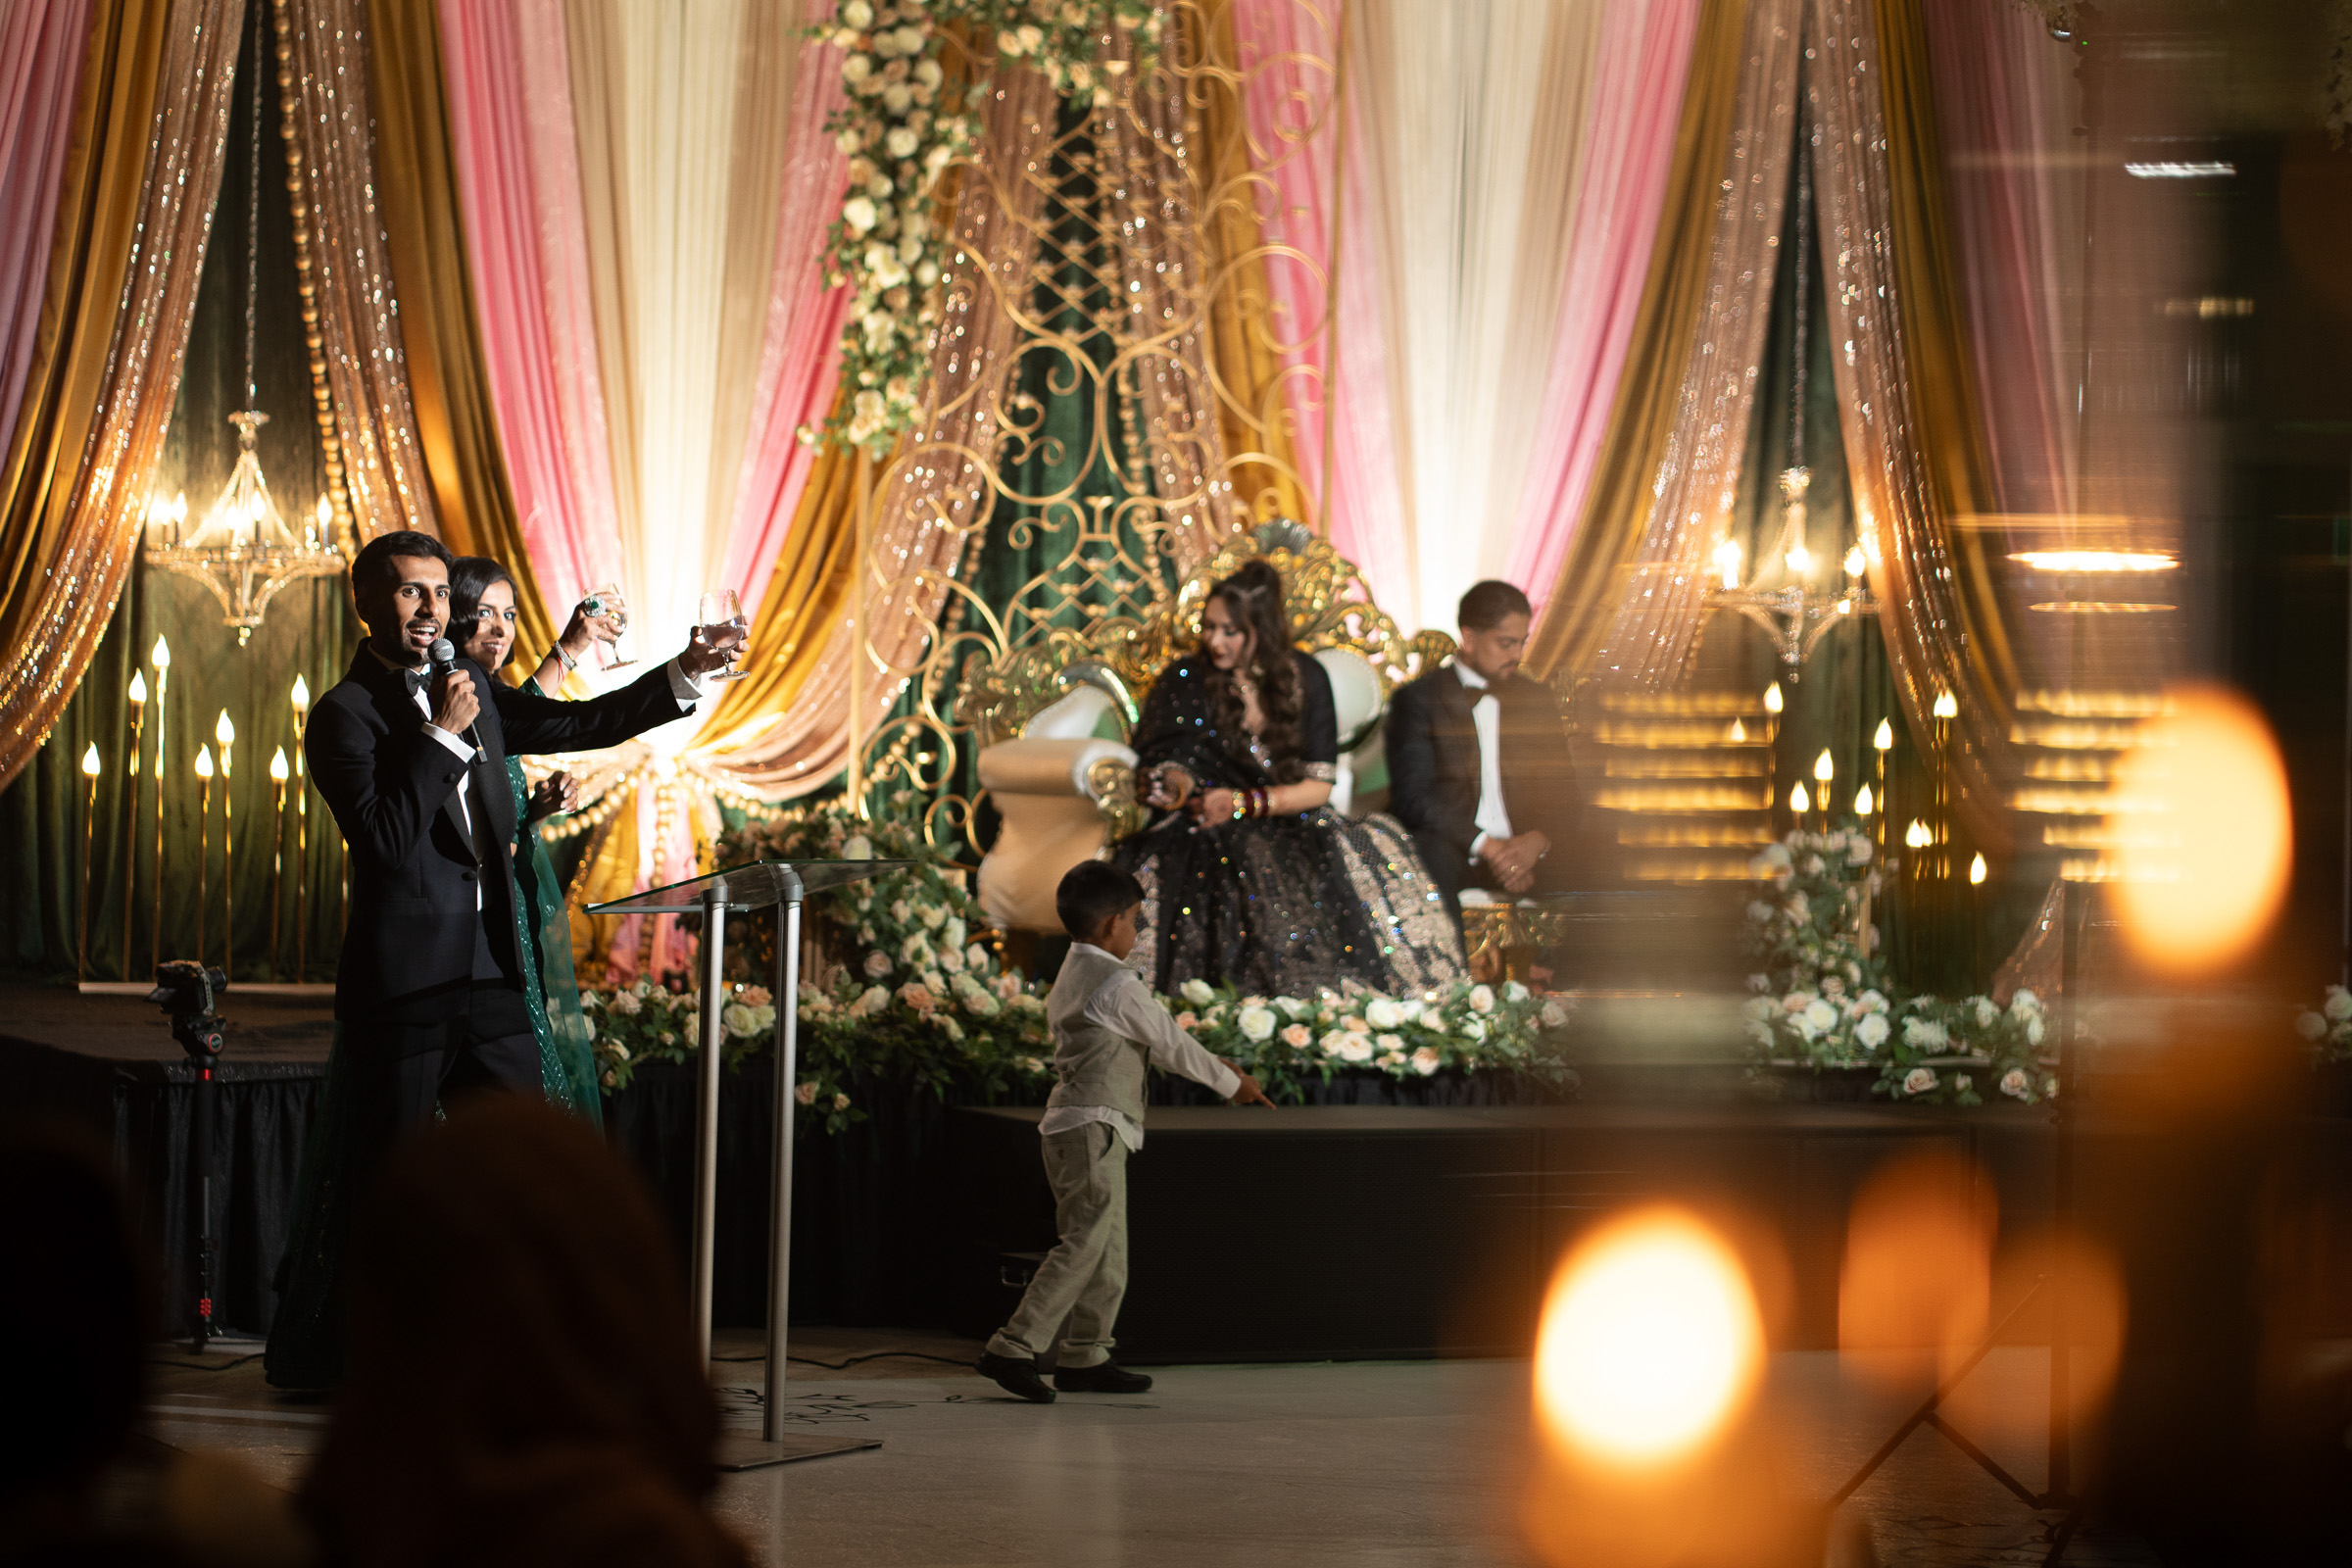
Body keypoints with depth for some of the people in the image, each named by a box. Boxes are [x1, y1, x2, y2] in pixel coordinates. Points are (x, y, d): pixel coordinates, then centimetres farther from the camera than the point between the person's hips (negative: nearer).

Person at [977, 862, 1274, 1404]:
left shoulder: (1073, 976, 17)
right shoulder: (1116, 985, -15)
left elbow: (1160, 1043, 24)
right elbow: (1171, 1043, -8)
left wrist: (1218, 1069, 26)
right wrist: (1231, 1083, 6)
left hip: (1076, 1130, 10)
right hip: (1093, 1128, -10)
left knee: (1109, 1248, 12)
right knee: (1083, 1243, -12)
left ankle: (1084, 1357, 14)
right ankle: (1012, 1348, -16)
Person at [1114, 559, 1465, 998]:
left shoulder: (1304, 679, 4)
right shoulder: (1185, 681, 1)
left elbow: (1319, 785, 1)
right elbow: (1167, 767, 1)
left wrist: (1243, 803, -12)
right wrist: (1170, 786, -24)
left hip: (1289, 827, 2)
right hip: (1205, 841, -2)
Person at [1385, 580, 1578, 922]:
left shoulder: (1537, 699, 19)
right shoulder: (1418, 699, 3)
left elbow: (1559, 791, 14)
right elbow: (1412, 796, -8)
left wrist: (1537, 841, -10)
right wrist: (1487, 845, -20)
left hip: (1522, 847, 4)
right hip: (1452, 848, -3)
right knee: (1433, 854, -38)